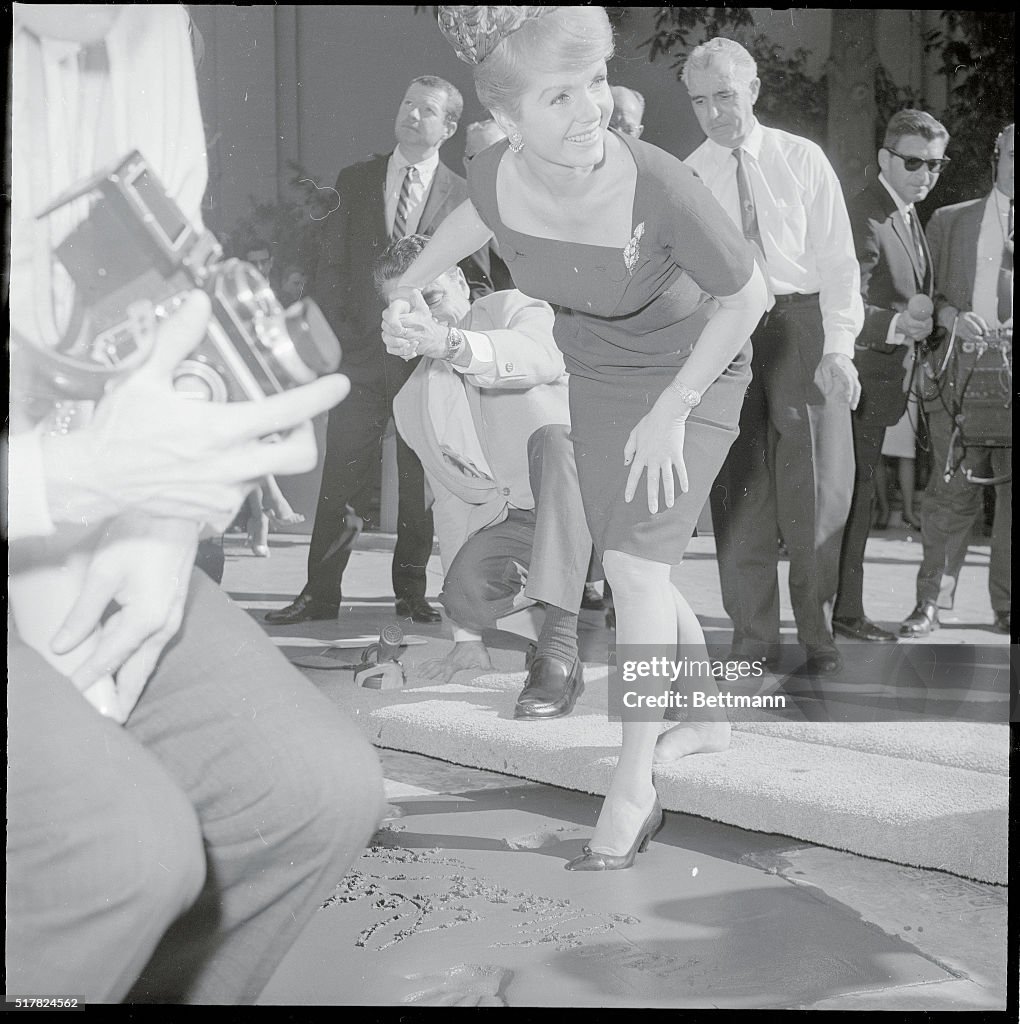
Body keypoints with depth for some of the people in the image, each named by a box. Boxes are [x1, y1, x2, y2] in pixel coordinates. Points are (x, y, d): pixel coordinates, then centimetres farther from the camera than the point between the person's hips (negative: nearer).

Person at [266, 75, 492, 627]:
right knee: (341, 476, 0)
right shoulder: (354, 181, 9)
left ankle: (412, 592, 18)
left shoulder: (464, 198, 3)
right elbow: (330, 266, 9)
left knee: (419, 483, 6)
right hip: (360, 350, 1)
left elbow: (477, 283, 5)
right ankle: (321, 592, 7)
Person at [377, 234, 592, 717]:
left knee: (549, 440, -38)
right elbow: (450, 501, 16)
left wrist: (452, 345, -46)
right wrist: (467, 636, 10)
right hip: (517, 525, 4)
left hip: (582, 496, -4)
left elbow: (540, 360, -26)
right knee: (466, 588, -30)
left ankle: (559, 646, -42)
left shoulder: (511, 310, 0)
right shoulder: (412, 402, 15)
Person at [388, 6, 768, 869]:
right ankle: (709, 716, 35)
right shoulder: (497, 178, -21)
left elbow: (748, 297, -20)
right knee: (634, 572, 12)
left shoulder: (658, 186, -35)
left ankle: (634, 787, -2)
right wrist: (413, 282, 20)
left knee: (636, 567, -14)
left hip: (693, 368, -5)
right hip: (595, 373, 5)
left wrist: (671, 411, -20)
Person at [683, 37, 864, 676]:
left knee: (817, 486, 1)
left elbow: (838, 260, 2)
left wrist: (839, 348, -8)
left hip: (803, 326, -1)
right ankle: (755, 642, 14)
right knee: (739, 492, 3)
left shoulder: (802, 160, 4)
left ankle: (819, 640, 15)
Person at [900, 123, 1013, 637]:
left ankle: (1006, 605, 12)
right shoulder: (949, 221, 13)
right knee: (953, 489, -5)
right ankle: (931, 600, 5)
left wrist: (1011, 330, -8)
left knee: (1013, 490, 2)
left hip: (1012, 375, 1)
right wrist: (952, 316, -11)